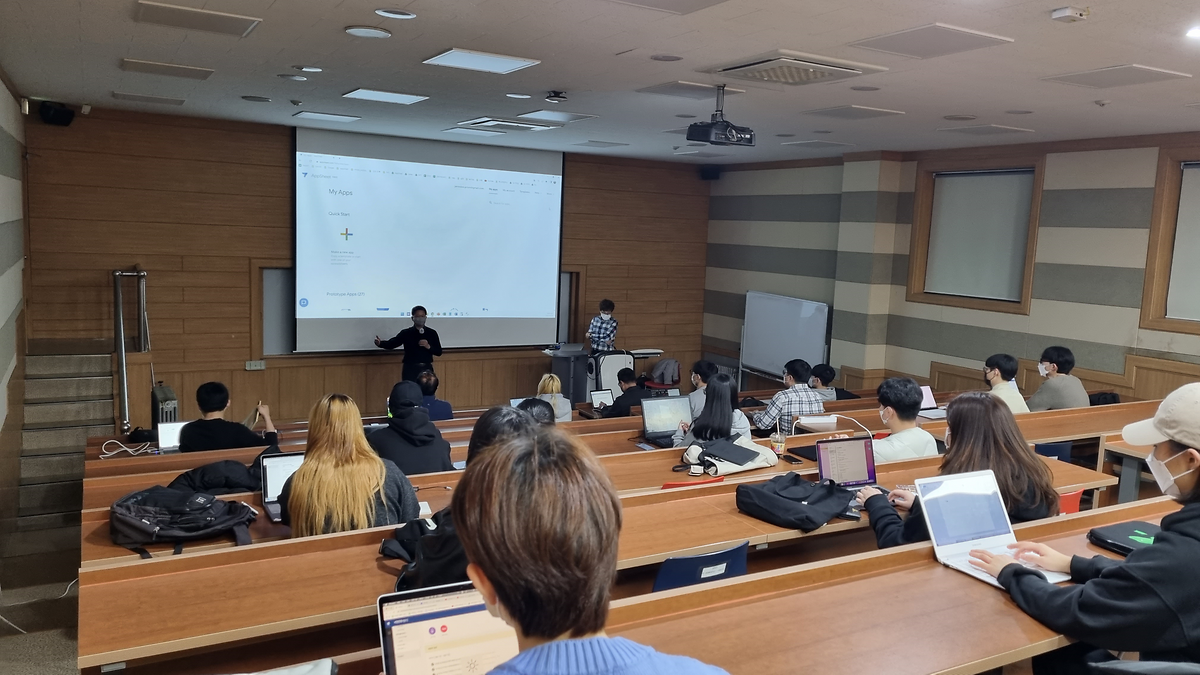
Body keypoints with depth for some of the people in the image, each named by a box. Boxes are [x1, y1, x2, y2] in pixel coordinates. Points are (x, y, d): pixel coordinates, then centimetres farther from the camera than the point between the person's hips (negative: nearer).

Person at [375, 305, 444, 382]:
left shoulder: (432, 333, 5)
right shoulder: (406, 333, 1)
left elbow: (439, 352, 4)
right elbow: (391, 344, -8)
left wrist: (428, 347, -14)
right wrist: (380, 343, -28)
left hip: (426, 369, 2)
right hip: (410, 370, -2)